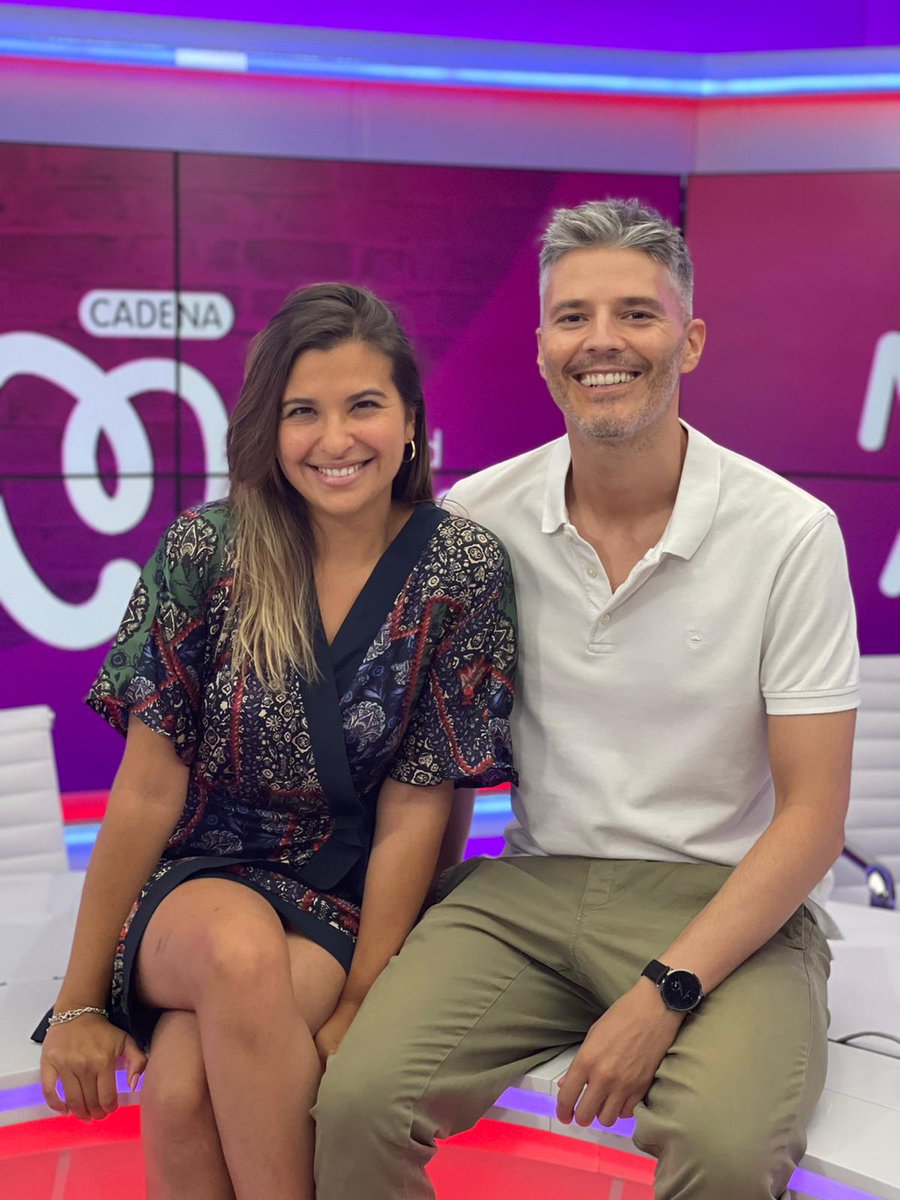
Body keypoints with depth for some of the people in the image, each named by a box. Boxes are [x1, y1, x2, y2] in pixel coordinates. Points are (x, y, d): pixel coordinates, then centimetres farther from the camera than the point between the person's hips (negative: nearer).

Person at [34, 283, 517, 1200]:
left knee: (184, 1084, -28)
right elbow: (148, 790, -6)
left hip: (351, 908, -1)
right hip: (201, 882, 1)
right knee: (240, 949, -34)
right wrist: (79, 1003, -3)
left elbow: (412, 815, -8)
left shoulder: (462, 569, -10)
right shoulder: (204, 552, -9)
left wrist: (351, 1011, -12)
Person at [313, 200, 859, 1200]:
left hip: (722, 899, -1)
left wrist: (663, 995, -16)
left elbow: (813, 815, -7)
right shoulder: (475, 516, 0)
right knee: (357, 1101, -23)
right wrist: (406, 922, 0)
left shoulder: (789, 532, -7)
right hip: (532, 886, 2)